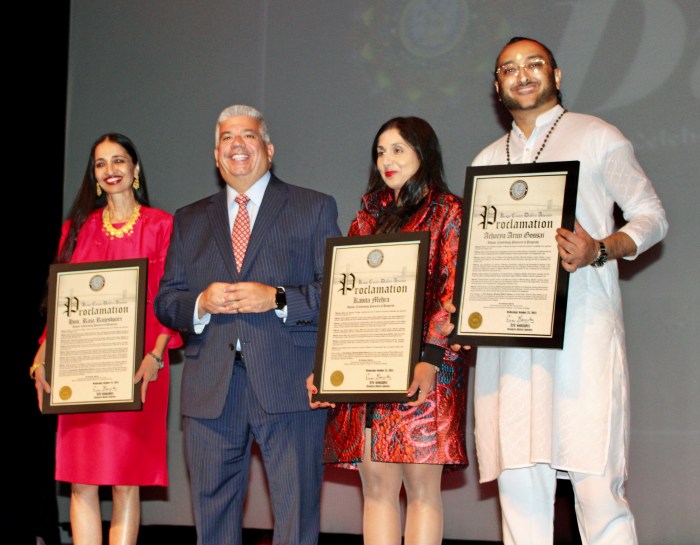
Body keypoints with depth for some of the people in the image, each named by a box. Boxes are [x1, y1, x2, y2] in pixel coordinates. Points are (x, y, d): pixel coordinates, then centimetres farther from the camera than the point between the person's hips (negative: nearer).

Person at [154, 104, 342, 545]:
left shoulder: (315, 208, 10)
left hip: (289, 383, -3)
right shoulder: (189, 220, 20)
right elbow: (165, 301, 15)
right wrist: (200, 304, -6)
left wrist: (277, 298, -13)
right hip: (211, 390, 3)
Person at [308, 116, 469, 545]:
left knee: (421, 486, -5)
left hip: (421, 369, -5)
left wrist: (430, 361, -18)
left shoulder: (446, 211, 4)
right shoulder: (370, 216, 20)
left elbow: (453, 291, -6)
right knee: (377, 487, 3)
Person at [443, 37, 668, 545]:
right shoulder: (487, 161, 23)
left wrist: (601, 250, -14)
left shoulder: (596, 136, 9)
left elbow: (652, 215, 5)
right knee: (519, 481, -2)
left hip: (582, 325, -4)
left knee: (596, 480, -13)